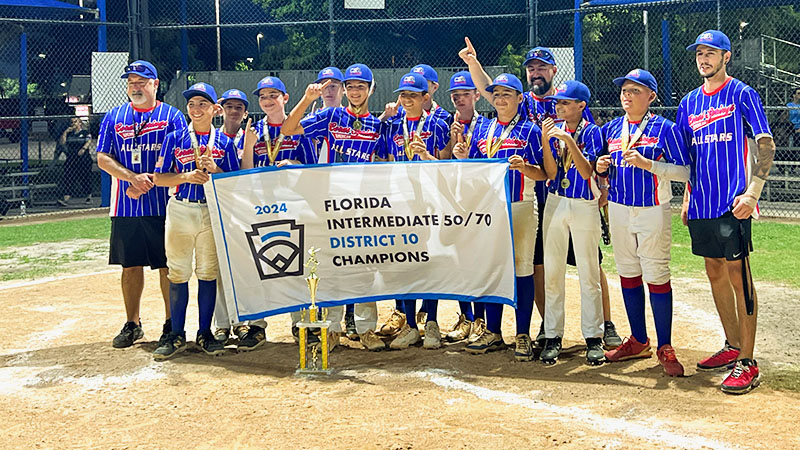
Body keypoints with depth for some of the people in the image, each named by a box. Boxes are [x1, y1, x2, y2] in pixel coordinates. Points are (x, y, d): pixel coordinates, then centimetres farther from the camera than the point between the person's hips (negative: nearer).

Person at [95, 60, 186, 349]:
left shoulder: (172, 117, 3)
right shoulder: (114, 117, 11)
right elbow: (103, 158, 3)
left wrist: (149, 181, -16)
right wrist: (133, 177, -13)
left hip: (163, 204, -3)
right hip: (125, 207, 3)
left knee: (168, 266, 0)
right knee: (131, 265, 8)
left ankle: (172, 325, 11)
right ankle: (132, 325, 19)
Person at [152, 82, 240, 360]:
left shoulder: (224, 142, 6)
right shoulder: (174, 139, 5)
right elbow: (159, 178, 2)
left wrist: (214, 170, -14)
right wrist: (186, 176, -14)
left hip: (213, 212, 0)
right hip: (180, 210, 0)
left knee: (208, 273, 4)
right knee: (178, 273, 1)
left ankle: (205, 334, 14)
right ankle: (177, 335, 10)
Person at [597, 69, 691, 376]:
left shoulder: (664, 129, -5)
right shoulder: (610, 129, 11)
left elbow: (684, 172, -10)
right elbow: (600, 169, 21)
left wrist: (647, 163, -20)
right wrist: (600, 167, -3)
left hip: (653, 211, -6)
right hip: (619, 210, 6)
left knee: (657, 276, -6)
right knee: (628, 275, 11)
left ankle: (665, 348, 3)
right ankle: (639, 341, 23)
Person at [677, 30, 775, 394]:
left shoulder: (742, 95, -3)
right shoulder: (689, 103, 15)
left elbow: (766, 146, -9)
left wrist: (752, 193, -19)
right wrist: (687, 197, 15)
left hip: (733, 203, -7)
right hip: (701, 205, 7)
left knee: (738, 275, -8)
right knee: (715, 274, 13)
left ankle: (747, 363, -6)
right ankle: (732, 347, 25)